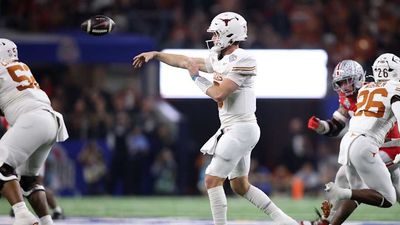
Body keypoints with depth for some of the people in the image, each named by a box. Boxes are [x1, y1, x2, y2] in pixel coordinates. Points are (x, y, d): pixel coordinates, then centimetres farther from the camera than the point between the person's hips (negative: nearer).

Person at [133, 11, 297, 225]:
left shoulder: (242, 61, -18)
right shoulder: (220, 59, 10)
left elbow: (219, 93, -23)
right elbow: (187, 61, 21)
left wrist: (197, 77, -9)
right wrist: (155, 54, 21)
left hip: (241, 129, -10)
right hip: (232, 129, 10)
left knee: (212, 180, -9)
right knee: (240, 186, 16)